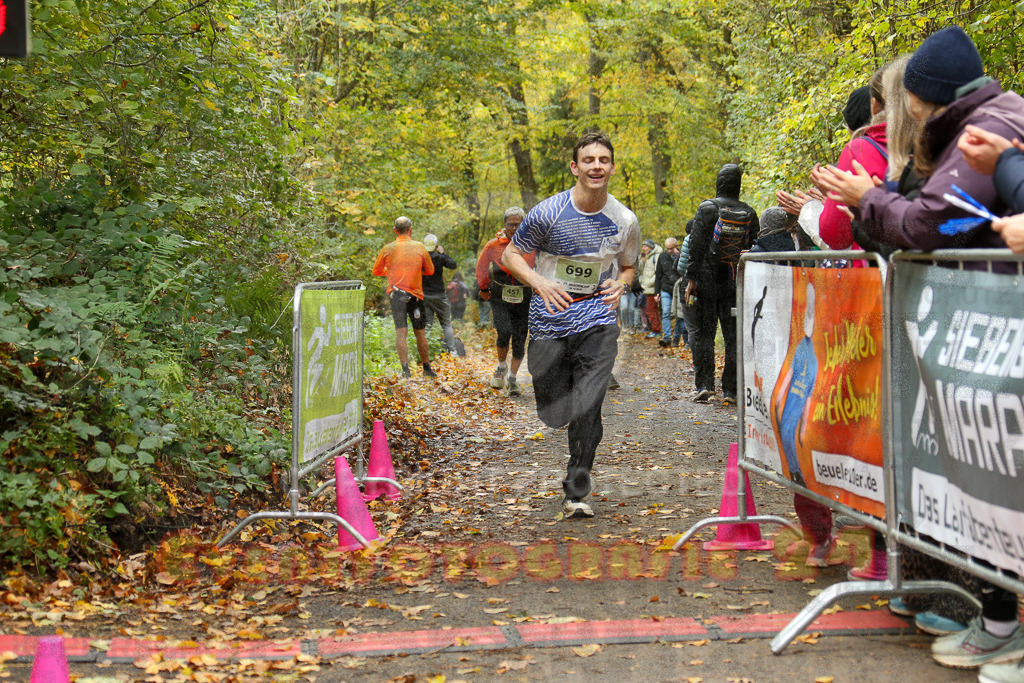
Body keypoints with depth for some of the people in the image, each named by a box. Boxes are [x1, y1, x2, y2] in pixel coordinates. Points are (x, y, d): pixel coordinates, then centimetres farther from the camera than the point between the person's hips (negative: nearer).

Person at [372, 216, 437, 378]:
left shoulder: (387, 248, 2)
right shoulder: (419, 247, 0)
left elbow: (376, 271, 11)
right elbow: (430, 270, 8)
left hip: (396, 293, 0)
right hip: (415, 294, 0)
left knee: (401, 332, 0)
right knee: (420, 333, 10)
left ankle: (405, 368, -9)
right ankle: (427, 368, 16)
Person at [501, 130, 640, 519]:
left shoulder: (624, 221, 0)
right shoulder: (548, 213, -8)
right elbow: (510, 255, 1)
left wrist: (620, 285, -5)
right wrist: (540, 283, -15)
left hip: (597, 318, 0)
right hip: (550, 319, 0)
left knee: (588, 408, -14)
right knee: (554, 415, 3)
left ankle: (576, 494, -4)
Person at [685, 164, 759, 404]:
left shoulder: (707, 208, -5)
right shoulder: (749, 213, 5)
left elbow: (696, 246, -8)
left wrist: (692, 278, -4)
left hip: (708, 281, -2)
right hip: (736, 284, 2)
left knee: (704, 333, 3)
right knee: (734, 335, 5)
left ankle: (704, 385, -4)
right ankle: (730, 389, 3)